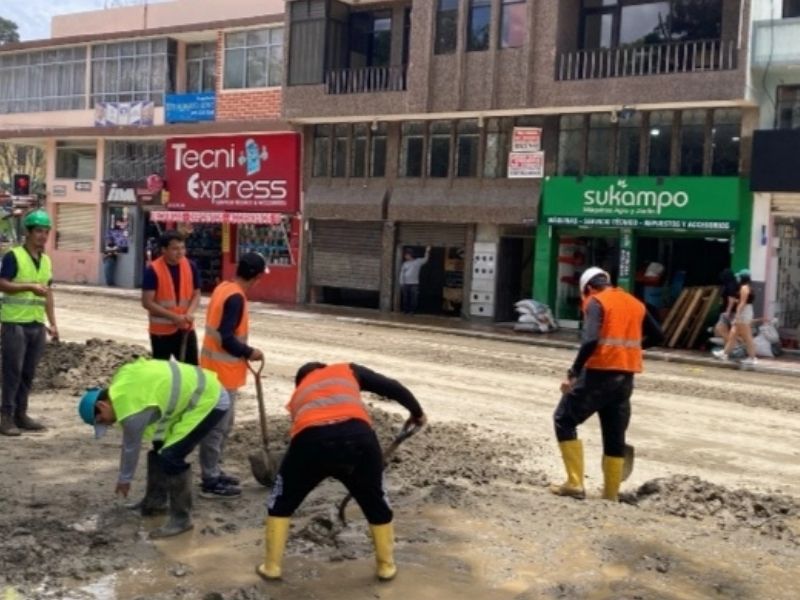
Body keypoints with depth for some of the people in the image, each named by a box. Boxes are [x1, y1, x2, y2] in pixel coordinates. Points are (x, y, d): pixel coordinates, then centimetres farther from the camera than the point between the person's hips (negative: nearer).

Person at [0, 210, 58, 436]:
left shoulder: (46, 260, 14)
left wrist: (52, 323, 13)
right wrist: (31, 286, -23)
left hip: (37, 325, 6)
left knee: (29, 372, 9)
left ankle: (21, 413, 17)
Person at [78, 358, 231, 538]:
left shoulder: (132, 410, -22)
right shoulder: (121, 382, 1)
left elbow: (131, 447, -7)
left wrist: (124, 480, 10)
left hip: (210, 401, -10)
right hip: (198, 389, 10)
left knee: (171, 456, -14)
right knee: (160, 446, 17)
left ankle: (181, 518, -3)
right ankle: (156, 500, 31)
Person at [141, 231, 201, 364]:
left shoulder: (191, 266, -2)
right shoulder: (153, 270, -15)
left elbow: (196, 294, 6)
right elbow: (147, 302, -16)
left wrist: (190, 313, -15)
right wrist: (173, 316, -22)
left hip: (186, 328, 4)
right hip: (161, 330, -3)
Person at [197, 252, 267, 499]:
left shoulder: (224, 288, 8)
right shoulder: (236, 298, -21)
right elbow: (227, 339, -25)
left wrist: (243, 351, 11)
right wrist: (250, 353, -11)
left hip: (215, 367, 10)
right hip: (223, 371, -10)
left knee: (221, 424, 18)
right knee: (217, 426, -2)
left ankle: (213, 472, 27)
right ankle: (211, 482, 6)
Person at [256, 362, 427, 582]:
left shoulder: (298, 394, 38)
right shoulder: (348, 370, 33)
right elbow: (393, 387, 25)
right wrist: (417, 413, 41)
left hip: (311, 440, 1)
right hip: (357, 437, -1)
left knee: (281, 503, 28)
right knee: (376, 503, 25)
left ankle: (271, 567, 32)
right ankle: (386, 566, 37)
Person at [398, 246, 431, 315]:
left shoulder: (417, 261, 4)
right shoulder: (405, 263, 12)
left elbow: (425, 260, -3)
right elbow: (402, 273, 12)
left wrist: (427, 252, -13)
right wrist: (401, 283, 6)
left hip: (414, 283, -3)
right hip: (405, 284, 3)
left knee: (413, 298, -5)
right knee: (405, 297, 5)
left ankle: (412, 310, 0)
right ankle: (405, 310, 13)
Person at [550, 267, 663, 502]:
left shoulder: (596, 302, -6)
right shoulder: (634, 303, 14)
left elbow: (590, 341, -21)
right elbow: (657, 336, 22)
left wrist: (573, 373, -19)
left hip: (599, 374, -6)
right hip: (625, 377, 6)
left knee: (564, 420, 7)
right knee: (615, 436, 13)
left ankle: (575, 483, 0)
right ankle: (611, 495, 15)